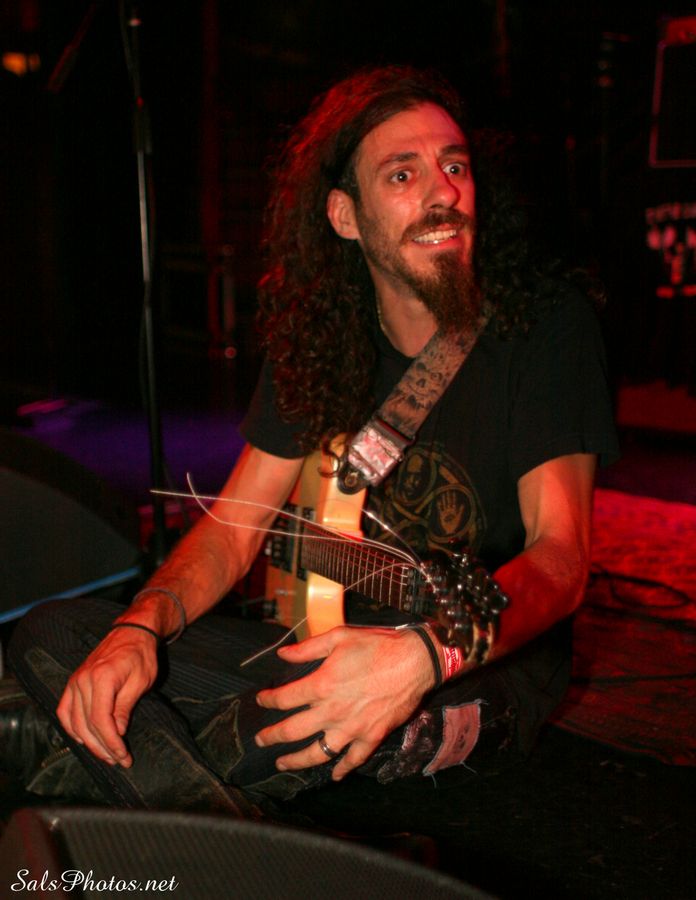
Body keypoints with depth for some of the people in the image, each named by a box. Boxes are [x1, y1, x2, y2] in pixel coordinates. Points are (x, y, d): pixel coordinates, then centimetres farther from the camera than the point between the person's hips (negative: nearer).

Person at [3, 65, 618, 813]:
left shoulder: (545, 321, -13)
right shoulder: (322, 336, 0)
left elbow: (559, 555, -21)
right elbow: (233, 526, 2)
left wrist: (426, 656, -41)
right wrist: (140, 628, -19)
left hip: (492, 665, -4)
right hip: (340, 638, 5)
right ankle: (224, 824, -26)